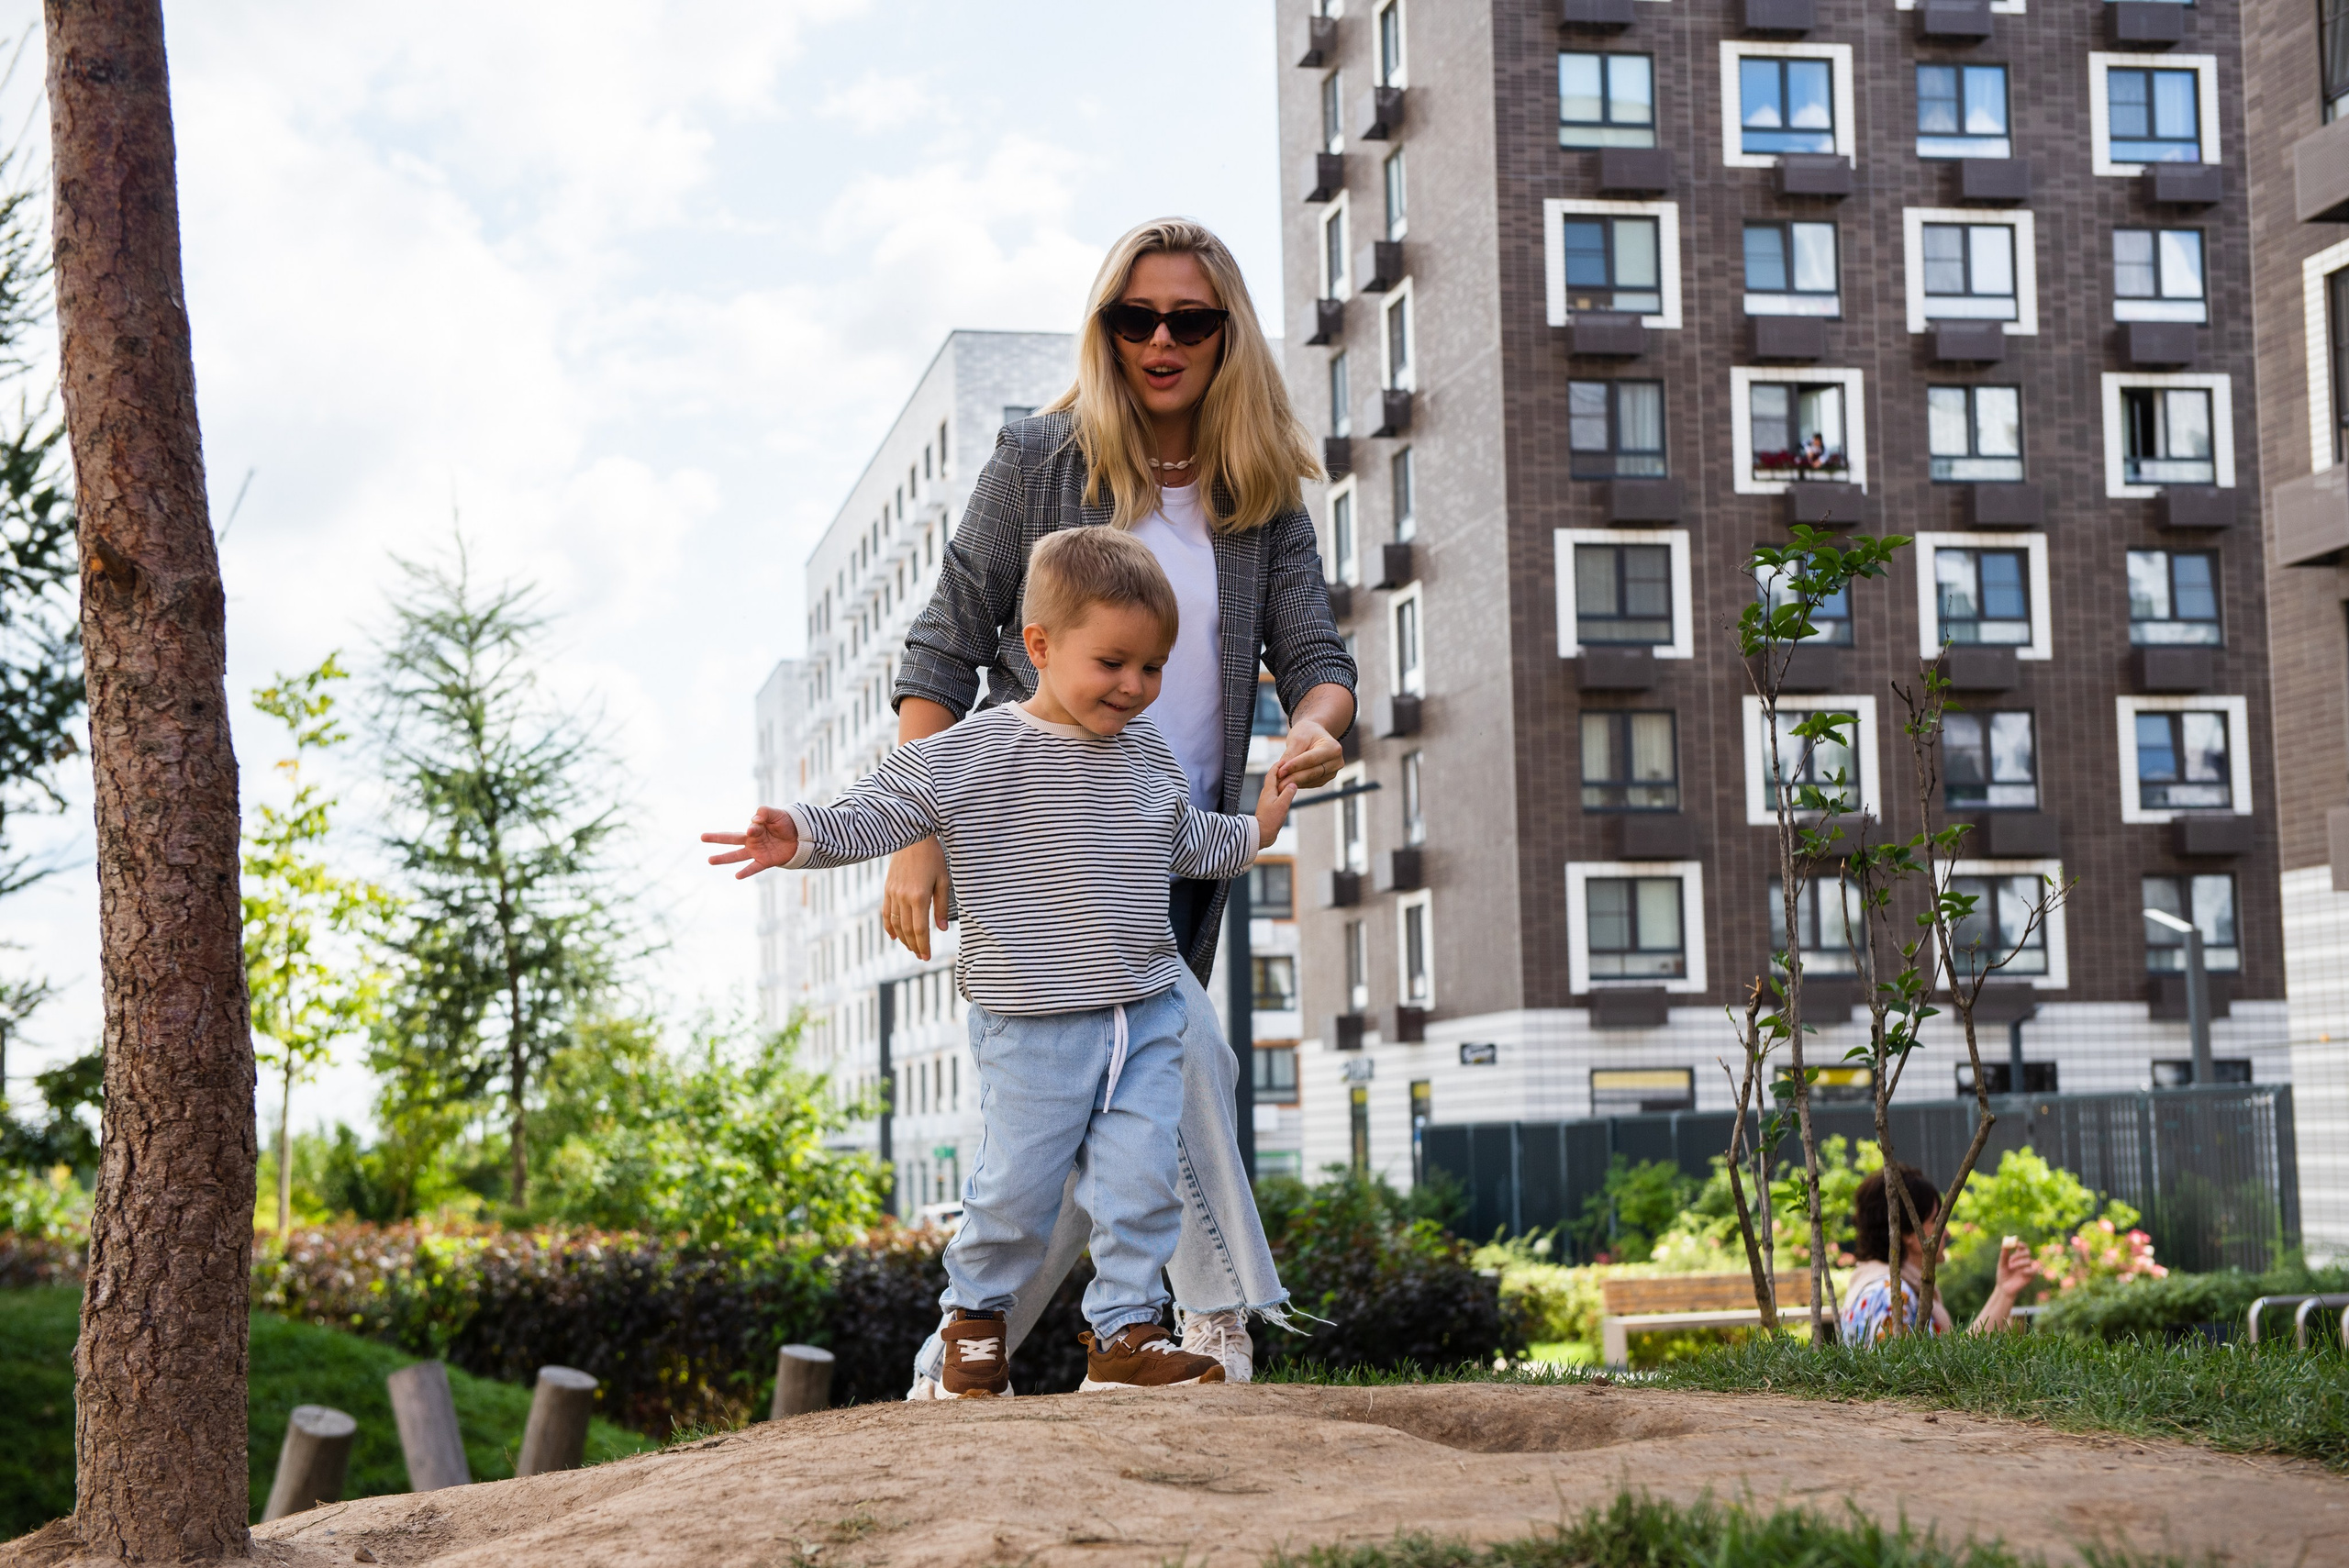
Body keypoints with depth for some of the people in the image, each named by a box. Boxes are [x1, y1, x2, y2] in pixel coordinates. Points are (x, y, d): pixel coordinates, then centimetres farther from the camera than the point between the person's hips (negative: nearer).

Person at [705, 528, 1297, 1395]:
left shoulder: (1149, 754, 10)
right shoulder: (969, 754, -8)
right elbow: (877, 811, -9)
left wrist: (1254, 830, 26)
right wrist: (801, 834, -24)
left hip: (1147, 1013, 4)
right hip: (1033, 1021, -4)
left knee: (1142, 1176, 0)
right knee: (1019, 1181, 3)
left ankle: (1125, 1331, 12)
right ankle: (974, 1312, 27)